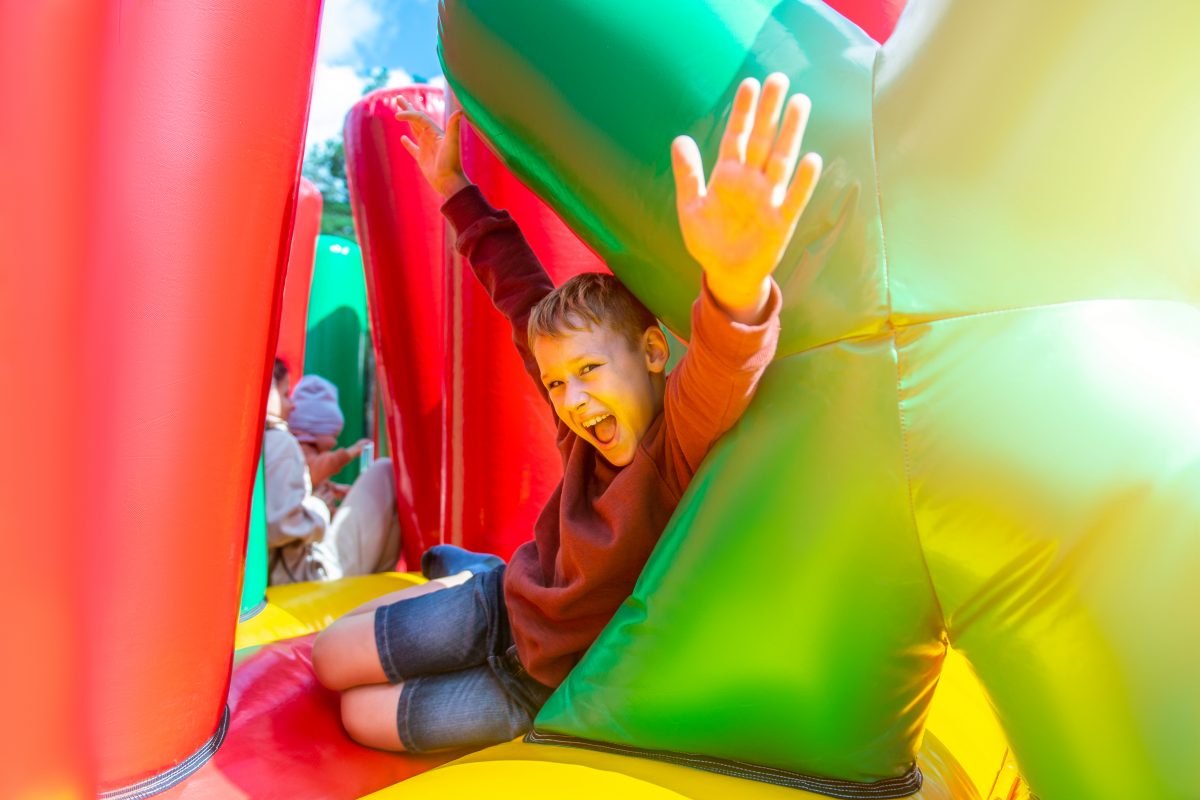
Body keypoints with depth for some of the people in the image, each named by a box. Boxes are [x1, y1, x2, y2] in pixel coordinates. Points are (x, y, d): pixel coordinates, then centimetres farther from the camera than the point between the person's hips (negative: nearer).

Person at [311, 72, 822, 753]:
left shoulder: (684, 432, -31)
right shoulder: (589, 424, -13)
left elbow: (721, 372, -56)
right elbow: (524, 296, -1)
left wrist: (739, 283, -79)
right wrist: (454, 187, 6)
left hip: (554, 689, -5)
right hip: (501, 606, 5)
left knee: (362, 716, 7)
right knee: (331, 660, 16)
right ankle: (463, 574, 36)